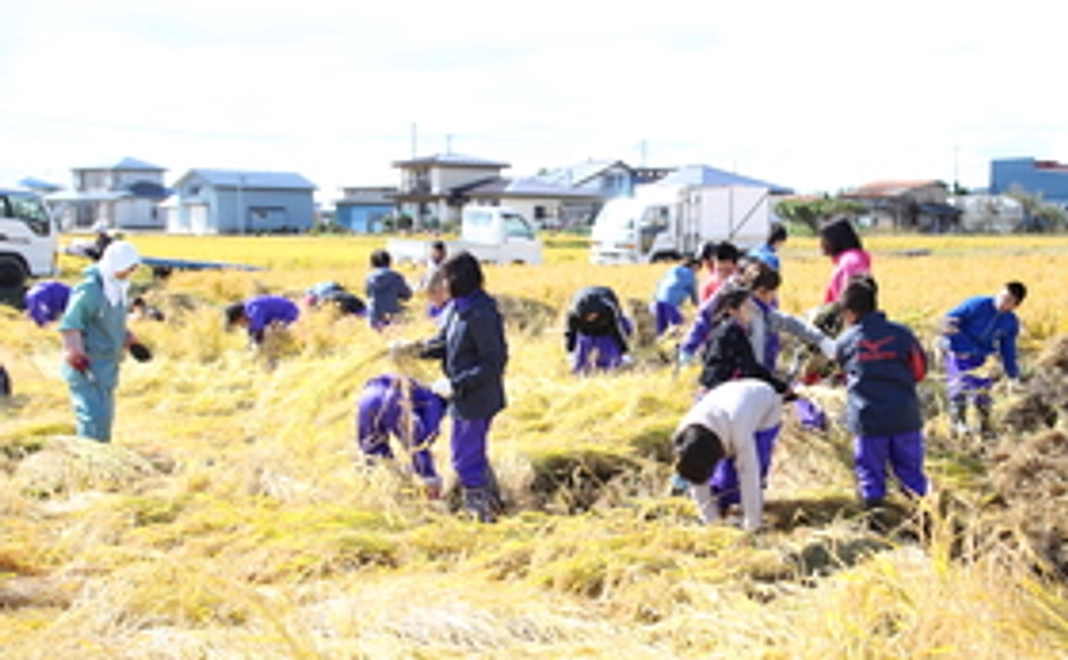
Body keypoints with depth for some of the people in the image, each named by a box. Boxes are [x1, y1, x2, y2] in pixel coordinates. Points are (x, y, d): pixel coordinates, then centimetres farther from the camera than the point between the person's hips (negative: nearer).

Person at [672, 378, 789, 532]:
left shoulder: (739, 432, -47)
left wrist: (752, 523, -31)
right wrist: (710, 518, -16)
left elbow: (748, 475, -39)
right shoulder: (685, 432, -30)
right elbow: (698, 483, -20)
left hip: (766, 409, -4)